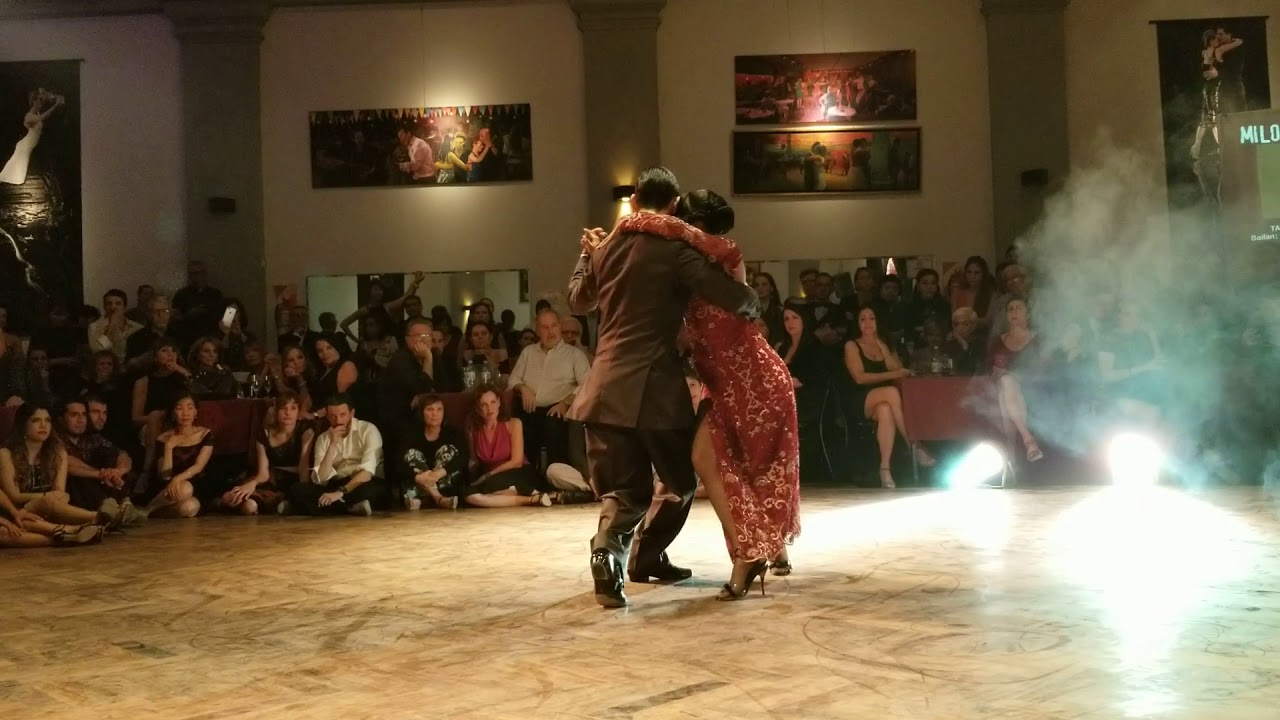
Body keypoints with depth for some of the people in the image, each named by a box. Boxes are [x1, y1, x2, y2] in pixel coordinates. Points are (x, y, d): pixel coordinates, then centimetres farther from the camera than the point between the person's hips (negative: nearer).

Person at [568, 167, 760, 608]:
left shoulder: (606, 248, 11)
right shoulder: (676, 250, -6)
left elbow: (578, 302, 29)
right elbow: (735, 299, -13)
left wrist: (586, 255, 44)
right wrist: (753, 301, 11)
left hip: (607, 387, 5)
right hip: (655, 387, -5)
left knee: (624, 489, 8)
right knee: (680, 482, 18)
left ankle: (607, 552, -18)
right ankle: (647, 557, 24)